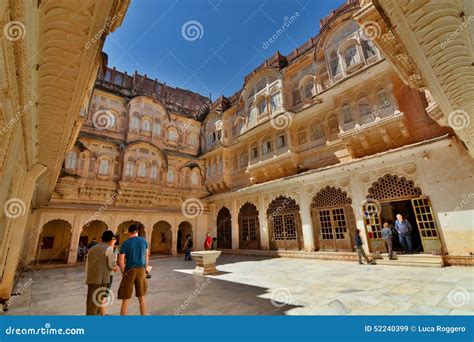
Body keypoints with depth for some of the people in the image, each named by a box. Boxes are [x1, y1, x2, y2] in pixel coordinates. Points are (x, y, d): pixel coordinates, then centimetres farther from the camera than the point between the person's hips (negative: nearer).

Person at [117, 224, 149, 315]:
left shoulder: (125, 244, -6)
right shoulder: (143, 241, 2)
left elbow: (121, 261, -10)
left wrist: (123, 272, 6)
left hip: (130, 271, -2)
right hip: (141, 270, 3)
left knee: (125, 300, 8)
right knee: (142, 298, 16)